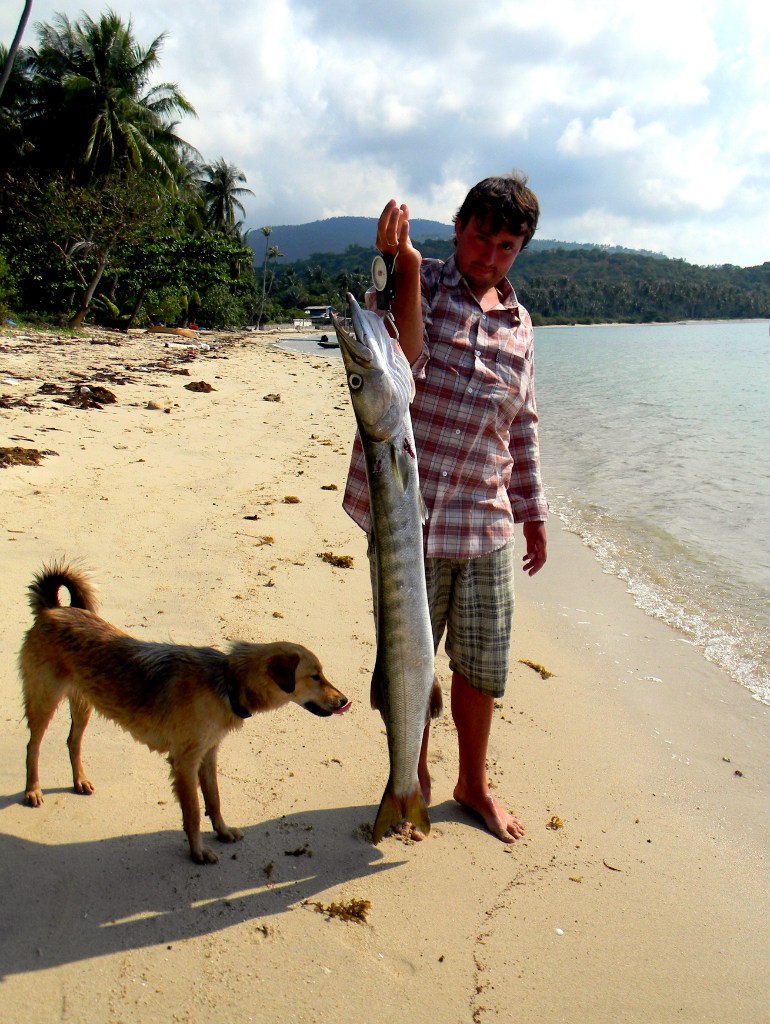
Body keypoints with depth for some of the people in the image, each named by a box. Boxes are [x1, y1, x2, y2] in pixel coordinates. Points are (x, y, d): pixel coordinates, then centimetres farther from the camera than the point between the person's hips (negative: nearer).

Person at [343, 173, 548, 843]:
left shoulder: (518, 323, 12)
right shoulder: (415, 284, -2)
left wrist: (533, 515, 18)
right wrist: (405, 263, -29)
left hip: (485, 523, 4)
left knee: (482, 666, 13)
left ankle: (474, 785, 37)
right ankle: (413, 781, 36)